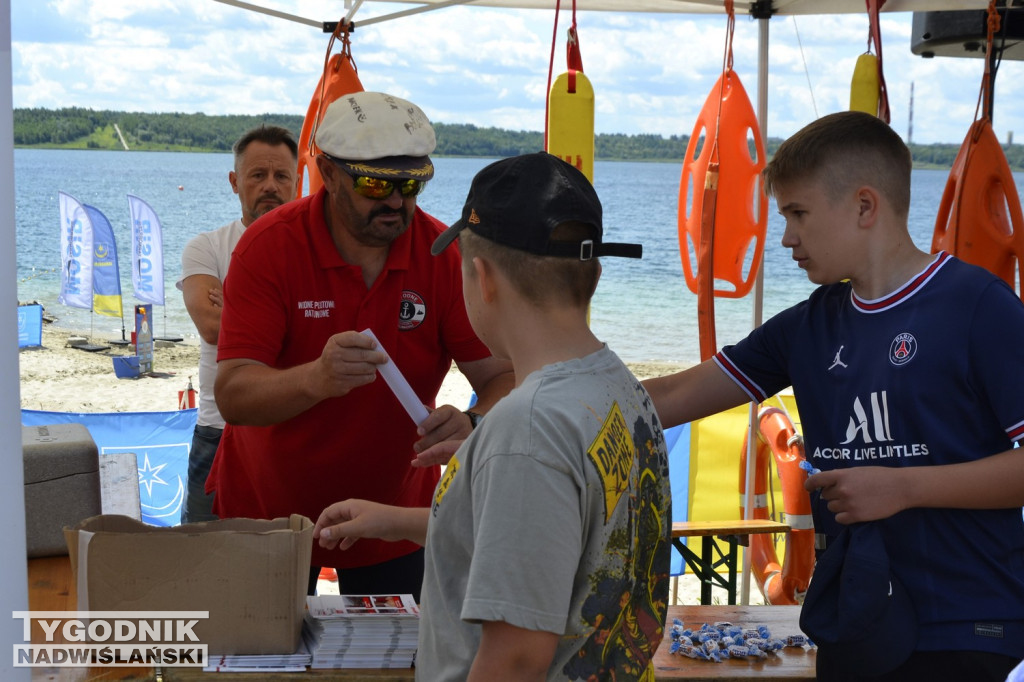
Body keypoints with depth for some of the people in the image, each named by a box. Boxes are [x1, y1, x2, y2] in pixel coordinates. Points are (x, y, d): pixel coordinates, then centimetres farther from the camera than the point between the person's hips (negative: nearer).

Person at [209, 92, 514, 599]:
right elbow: (232, 396, -27)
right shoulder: (267, 247, -19)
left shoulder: (445, 256, -13)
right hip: (266, 511, -1)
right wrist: (316, 379, -47)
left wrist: (474, 424, -38)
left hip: (393, 508, 1)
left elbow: (503, 377, -15)